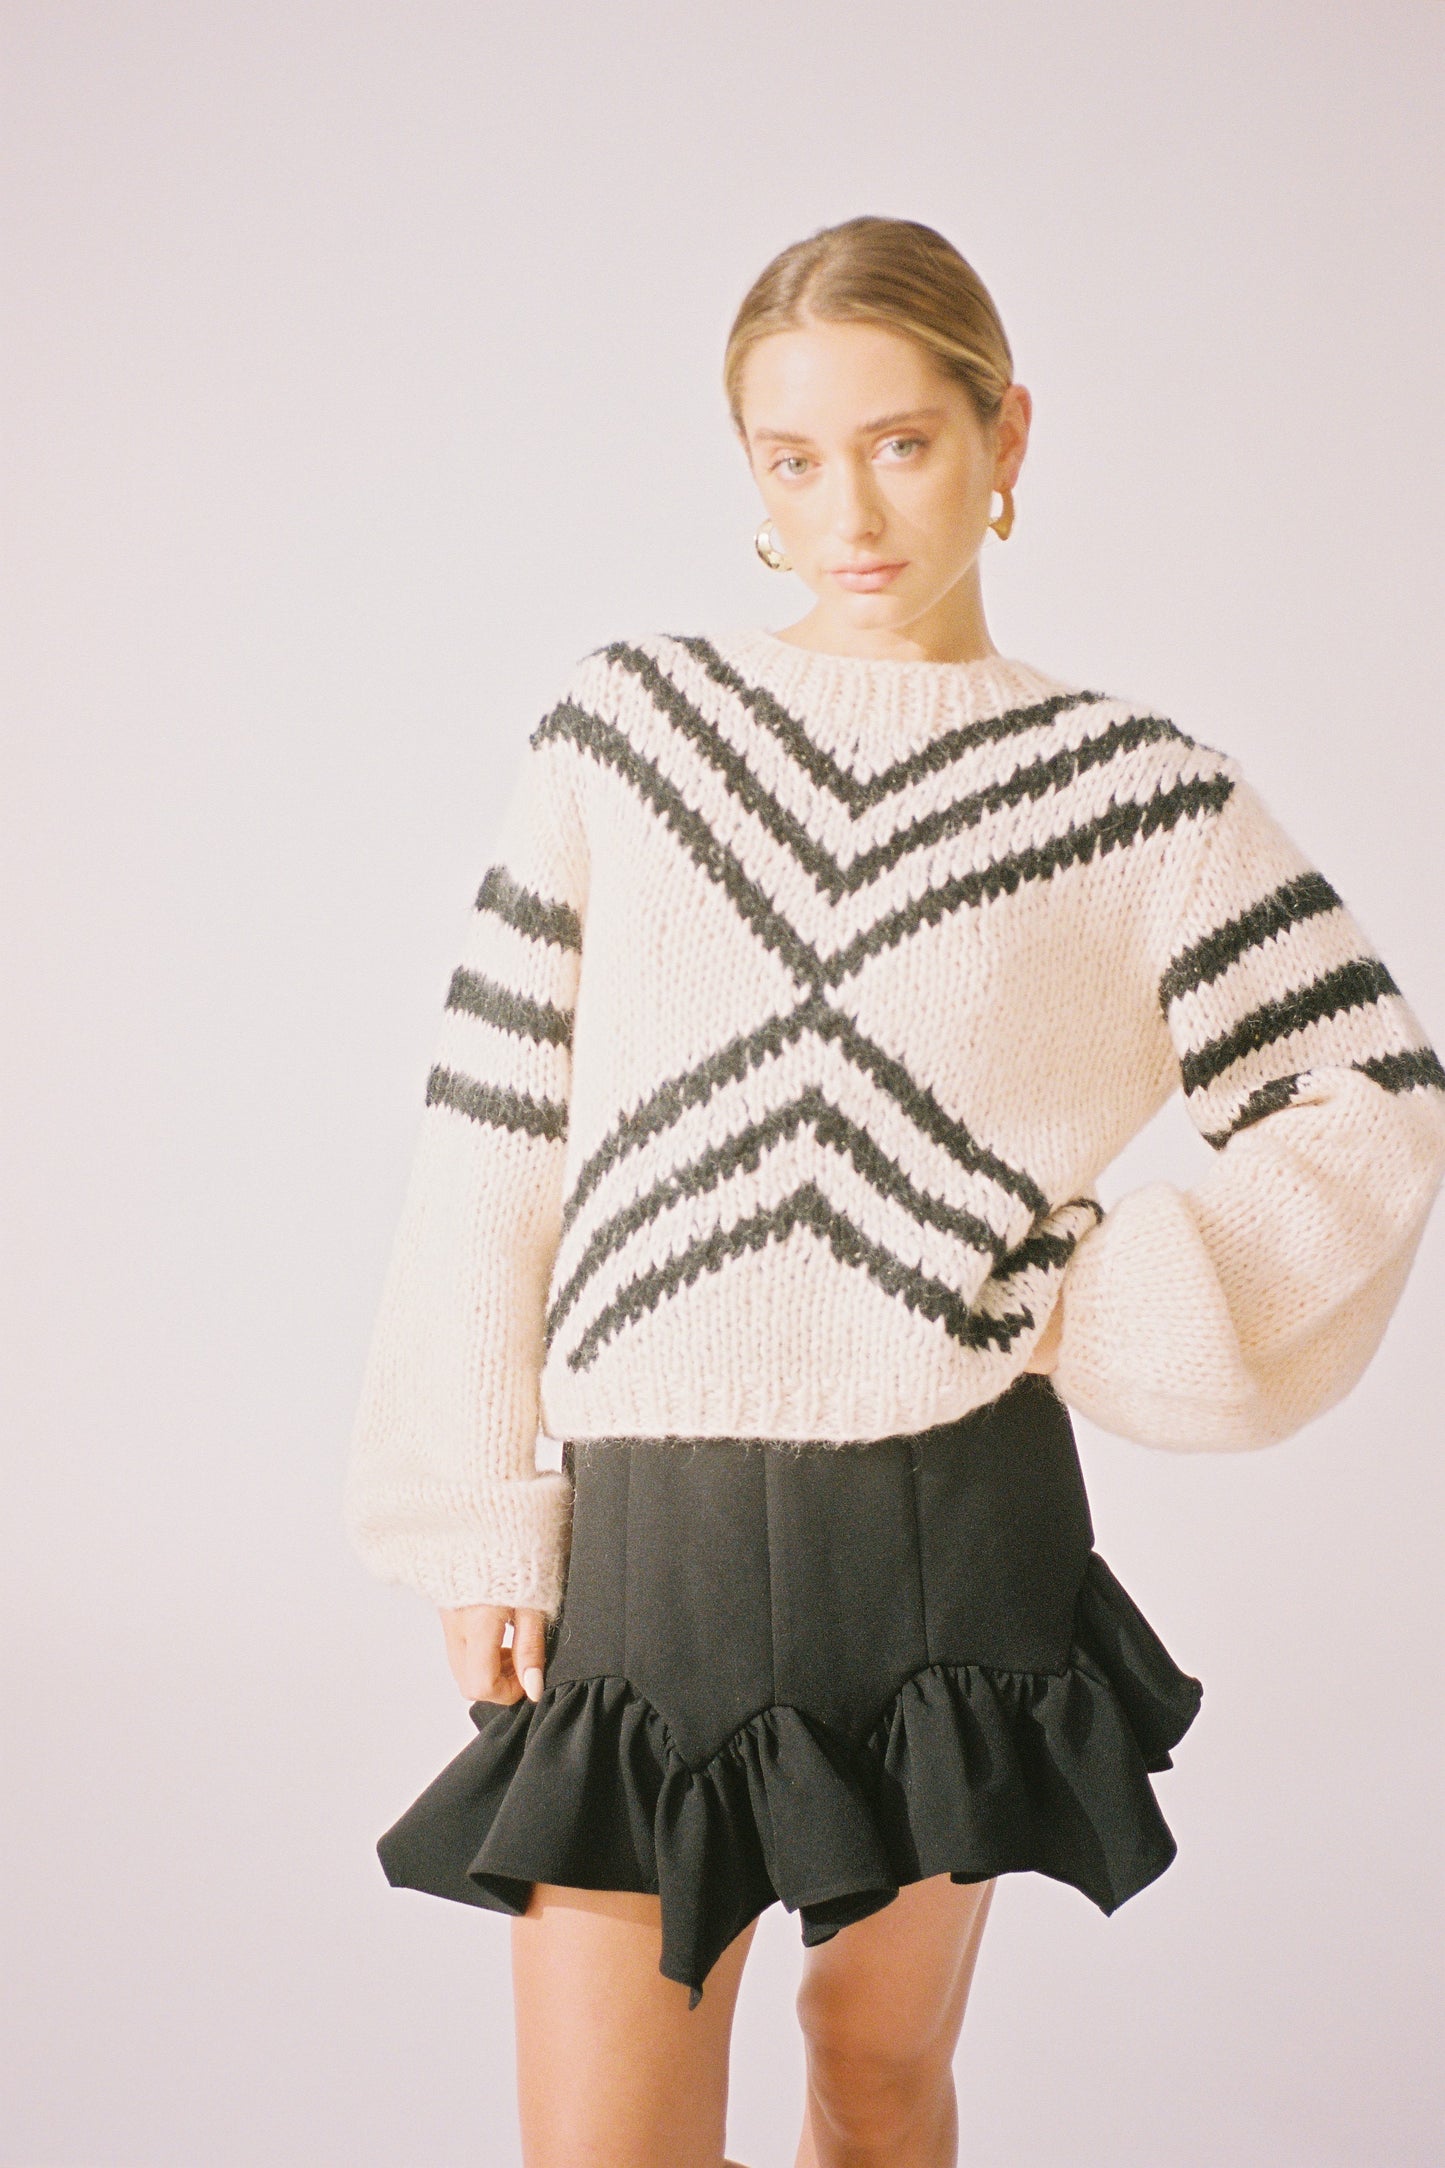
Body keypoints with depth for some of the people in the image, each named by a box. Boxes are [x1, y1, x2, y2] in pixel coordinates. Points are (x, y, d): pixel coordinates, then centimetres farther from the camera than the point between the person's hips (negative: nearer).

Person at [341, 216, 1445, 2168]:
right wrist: (480, 1523, 2)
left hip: (955, 1520, 0)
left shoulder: (1131, 789, 1)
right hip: (647, 1539, 1)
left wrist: (1116, 1318, -7)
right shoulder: (626, 725, 3)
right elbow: (495, 1135, 4)